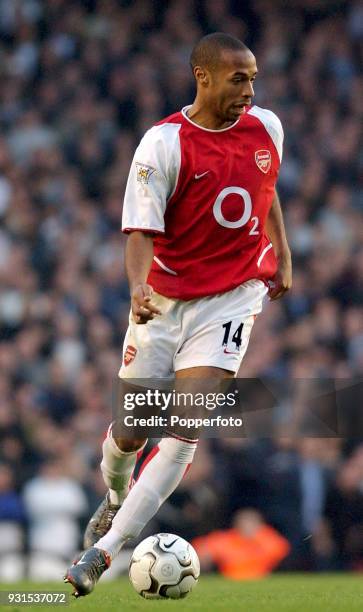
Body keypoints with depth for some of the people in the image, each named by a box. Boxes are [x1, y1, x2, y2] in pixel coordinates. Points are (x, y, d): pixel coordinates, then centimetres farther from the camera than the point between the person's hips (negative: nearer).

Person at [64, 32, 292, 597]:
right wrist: (138, 288, -37)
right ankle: (117, 498, 44)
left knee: (187, 426, -16)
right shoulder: (164, 143, -15)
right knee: (129, 432, 7)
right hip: (165, 299, -1)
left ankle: (105, 548, -14)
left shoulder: (266, 128, 0)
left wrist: (282, 257, 22)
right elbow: (140, 231, -20)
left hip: (232, 297, 2)